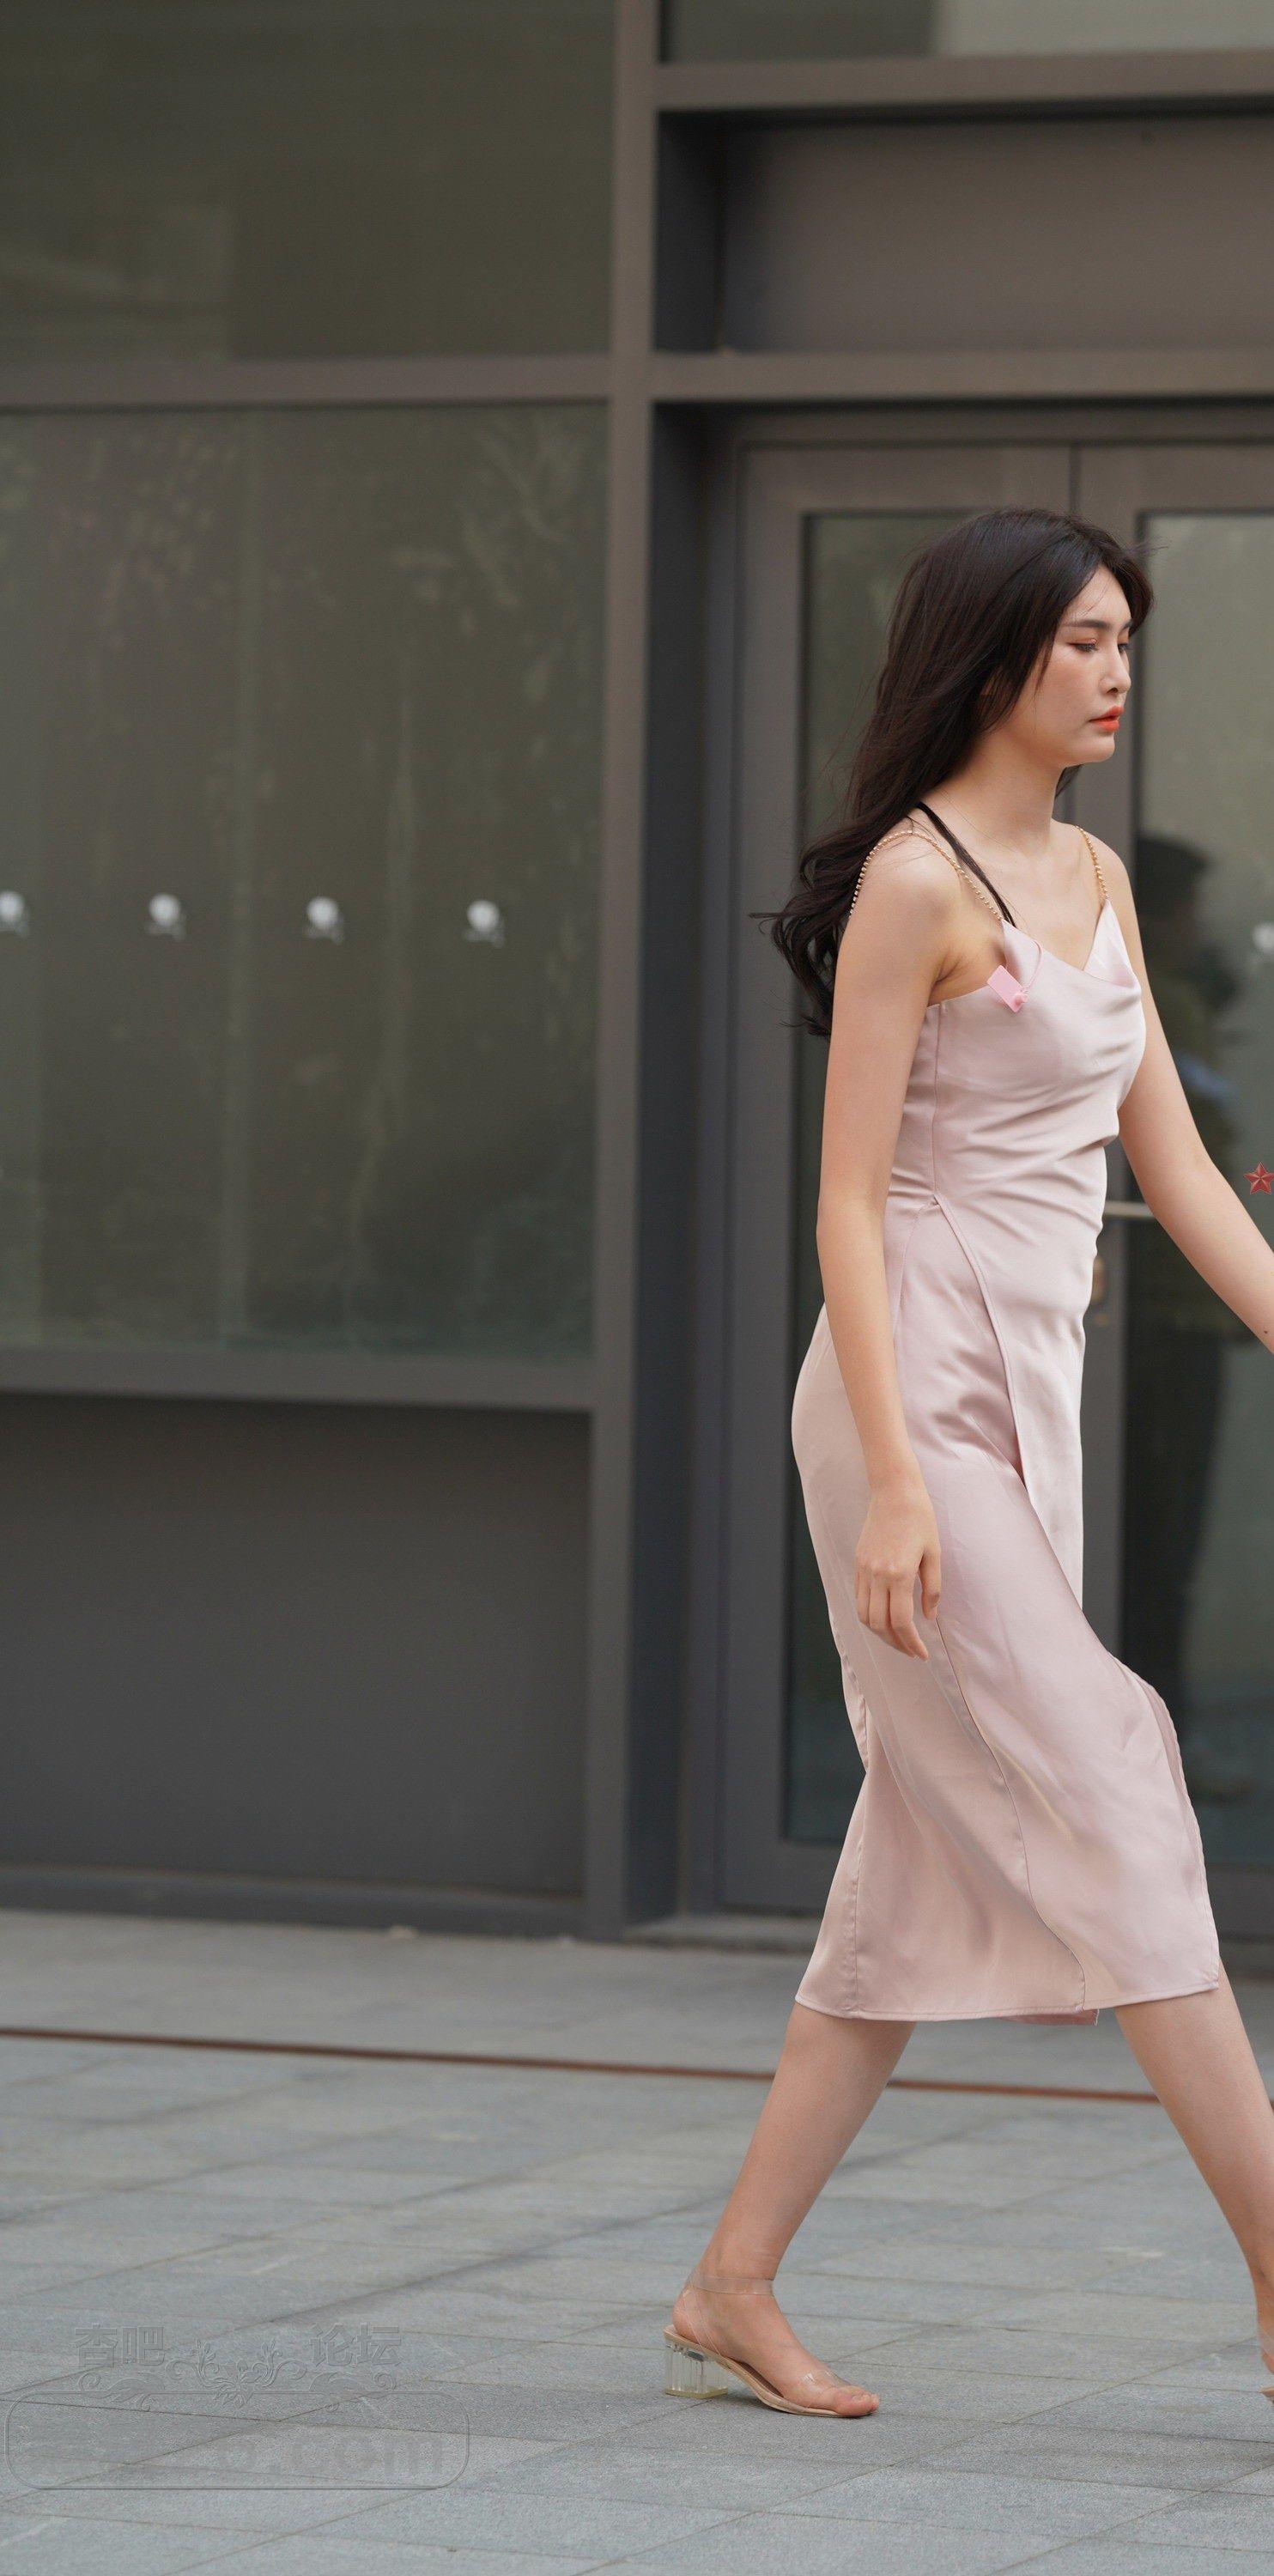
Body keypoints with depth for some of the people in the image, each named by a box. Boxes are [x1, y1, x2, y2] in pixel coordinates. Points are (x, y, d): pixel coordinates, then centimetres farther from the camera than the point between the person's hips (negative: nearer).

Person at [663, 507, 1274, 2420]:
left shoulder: (1095, 880, 14)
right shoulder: (914, 882, -10)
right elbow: (847, 1200, -13)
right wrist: (896, 1481, -20)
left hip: (1031, 1401, 9)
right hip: (917, 1395, -9)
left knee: (940, 1867, 7)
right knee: (1106, 1802, -10)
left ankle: (735, 2290, 13)